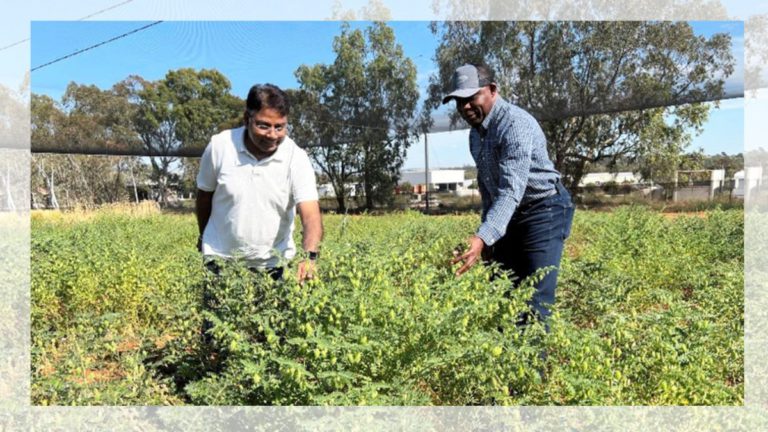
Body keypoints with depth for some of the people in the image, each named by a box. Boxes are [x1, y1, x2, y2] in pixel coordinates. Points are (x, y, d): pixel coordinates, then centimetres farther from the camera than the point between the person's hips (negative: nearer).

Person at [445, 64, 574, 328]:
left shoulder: (516, 124, -22)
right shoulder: (476, 132, 8)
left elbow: (512, 189, -33)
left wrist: (483, 237, -44)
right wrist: (486, 234, 18)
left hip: (544, 212, -9)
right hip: (509, 217, 9)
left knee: (533, 303, -12)